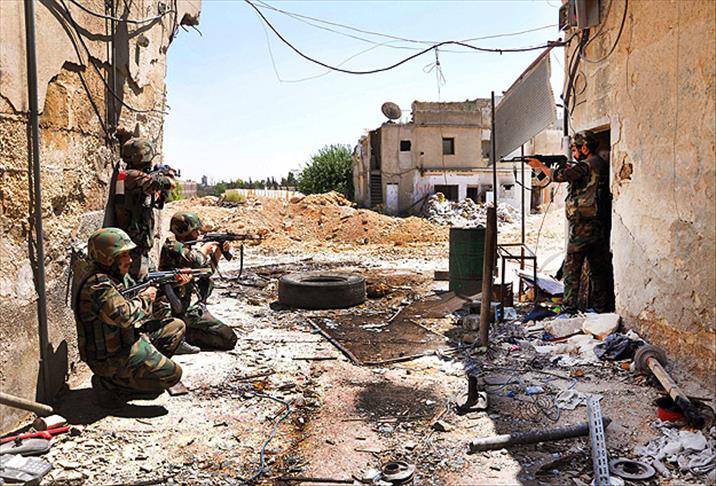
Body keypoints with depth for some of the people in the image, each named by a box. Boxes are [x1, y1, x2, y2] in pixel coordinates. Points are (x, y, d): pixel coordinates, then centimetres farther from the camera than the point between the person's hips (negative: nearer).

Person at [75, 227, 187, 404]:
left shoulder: (119, 275, 5)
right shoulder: (97, 284, -25)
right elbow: (124, 316, -35)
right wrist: (144, 298, -17)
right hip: (110, 358, -10)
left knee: (177, 326, 14)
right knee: (172, 374, -15)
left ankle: (150, 366, 10)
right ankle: (111, 384, -4)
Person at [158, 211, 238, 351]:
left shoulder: (186, 246, 15)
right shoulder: (173, 246, -13)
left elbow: (208, 269, 21)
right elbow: (196, 262, -28)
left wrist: (218, 251, 7)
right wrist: (205, 249, -8)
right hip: (185, 310, -9)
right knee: (229, 339, -10)